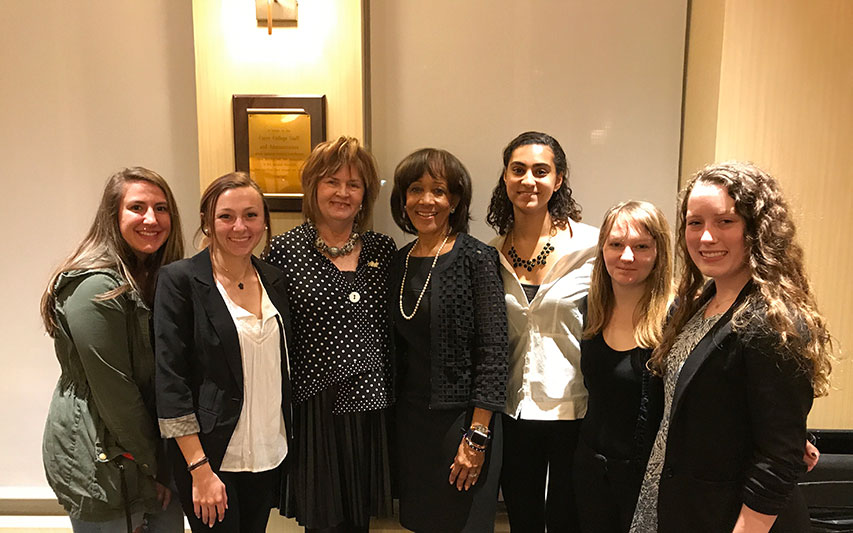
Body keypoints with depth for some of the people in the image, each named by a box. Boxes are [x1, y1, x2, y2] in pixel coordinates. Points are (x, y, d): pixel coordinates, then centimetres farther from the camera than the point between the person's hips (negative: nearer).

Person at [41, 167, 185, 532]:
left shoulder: (162, 280, 6)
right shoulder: (97, 288, -21)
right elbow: (113, 392, -21)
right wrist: (155, 465, -12)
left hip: (156, 453, 8)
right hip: (103, 464, -8)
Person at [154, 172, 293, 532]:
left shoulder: (273, 279, 5)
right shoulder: (179, 280, -11)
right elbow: (170, 382, -14)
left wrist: (285, 444, 8)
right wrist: (200, 469, -16)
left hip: (269, 454, 5)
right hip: (211, 458, -5)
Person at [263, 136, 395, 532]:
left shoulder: (382, 249, 6)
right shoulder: (285, 251, -4)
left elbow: (393, 329, 10)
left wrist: (395, 398, 7)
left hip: (371, 407, 3)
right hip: (316, 408, -3)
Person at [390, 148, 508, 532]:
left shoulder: (475, 258, -12)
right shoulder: (399, 262, 5)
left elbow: (493, 352, -15)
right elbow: (400, 347, 11)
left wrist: (477, 436, -16)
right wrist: (395, 421, 9)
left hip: (462, 417, -5)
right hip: (410, 419, 5)